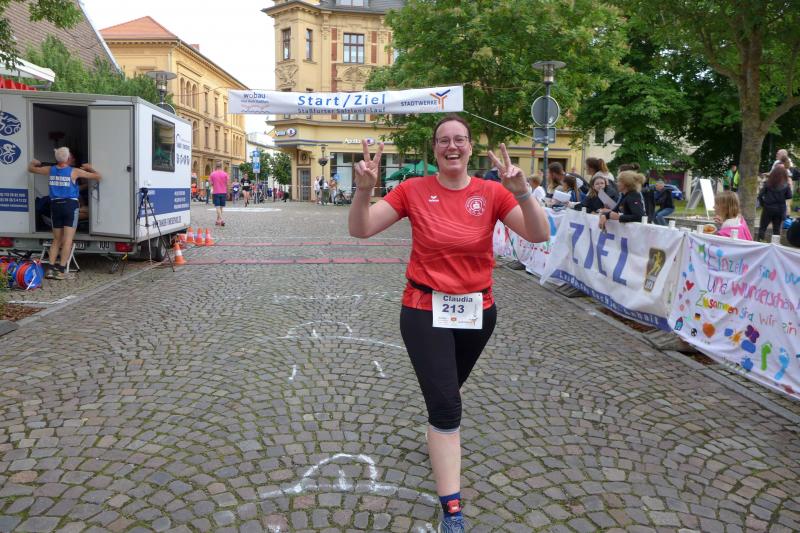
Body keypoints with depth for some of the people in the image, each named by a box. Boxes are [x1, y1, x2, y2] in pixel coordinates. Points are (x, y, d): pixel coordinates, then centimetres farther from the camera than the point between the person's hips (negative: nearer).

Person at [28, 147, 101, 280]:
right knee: (67, 240, -4)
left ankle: (51, 268, 6)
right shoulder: (75, 172, -5)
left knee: (57, 240, 14)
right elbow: (98, 176, -2)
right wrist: (90, 168, 17)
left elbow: (30, 168, 24)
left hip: (55, 205, 4)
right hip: (70, 205, -4)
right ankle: (61, 270, -9)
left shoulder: (50, 170, 6)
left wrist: (33, 162, 46)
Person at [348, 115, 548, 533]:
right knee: (446, 405, -8)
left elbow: (538, 236, -15)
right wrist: (363, 189, -29)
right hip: (425, 310, -3)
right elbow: (360, 230, -11)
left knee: (448, 390, 25)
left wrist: (521, 191, -30)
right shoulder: (413, 190, -9)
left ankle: (440, 439, 58)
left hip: (477, 311, 3)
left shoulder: (491, 192, -6)